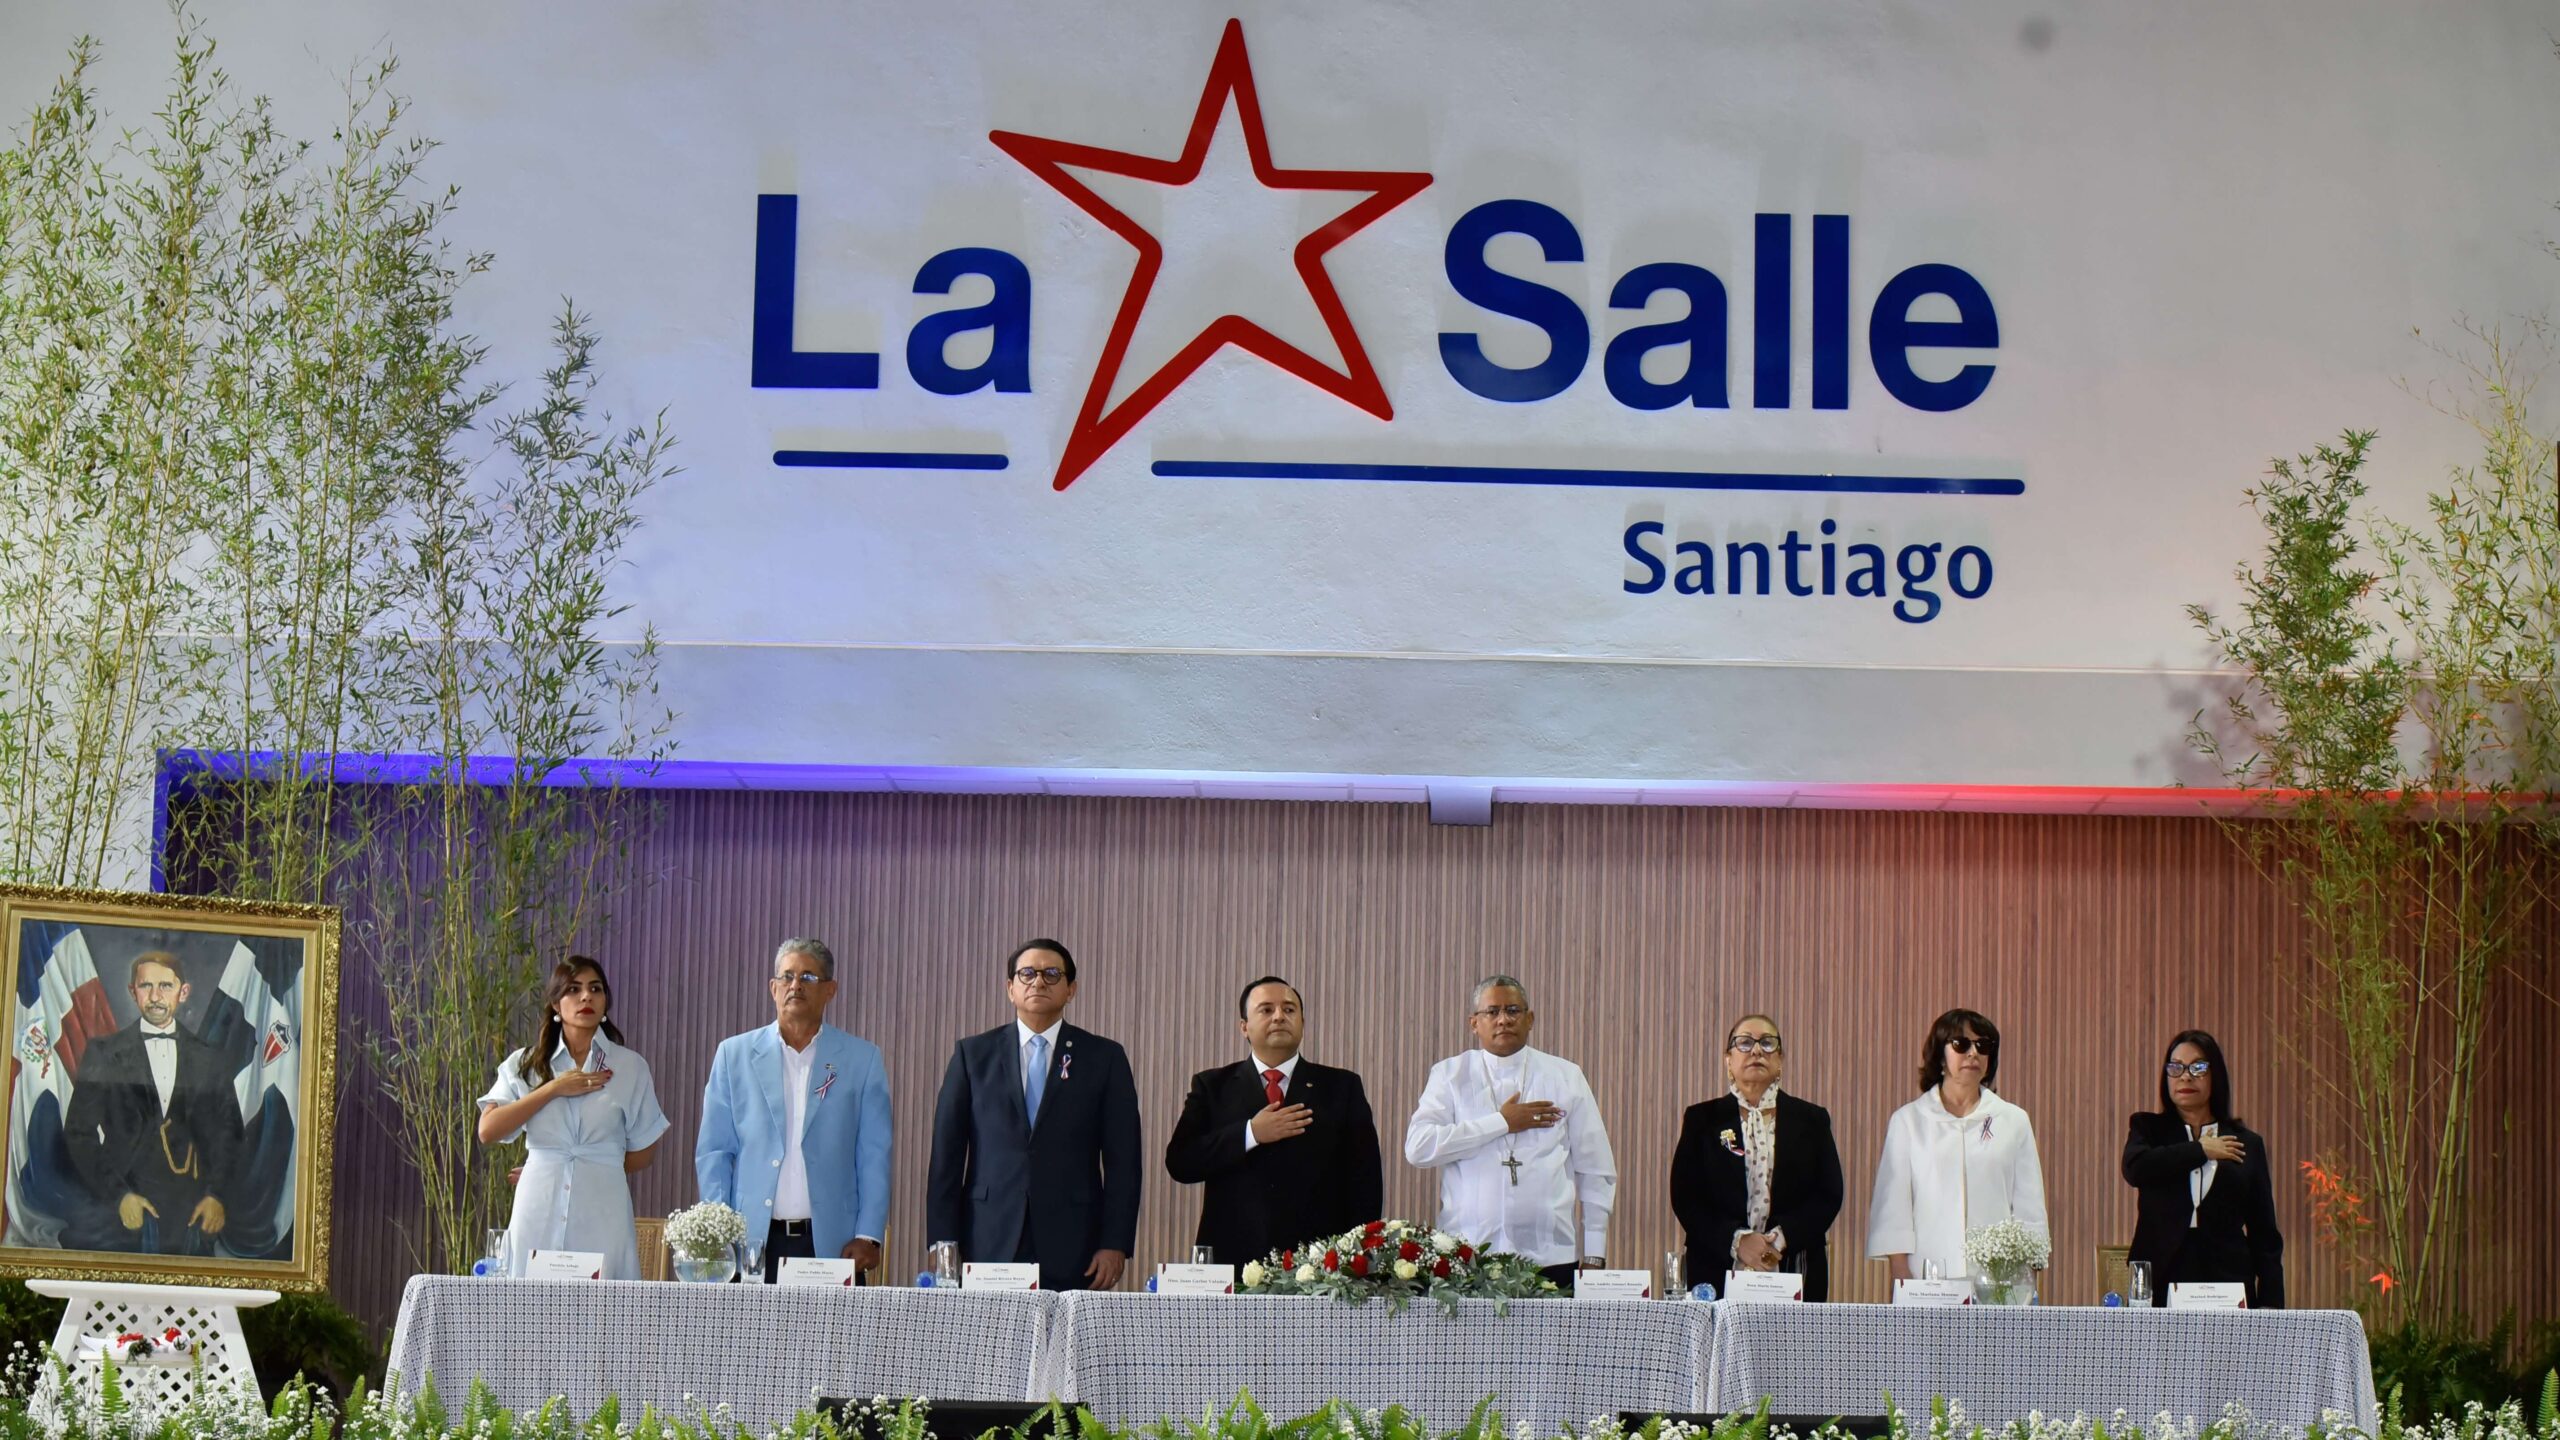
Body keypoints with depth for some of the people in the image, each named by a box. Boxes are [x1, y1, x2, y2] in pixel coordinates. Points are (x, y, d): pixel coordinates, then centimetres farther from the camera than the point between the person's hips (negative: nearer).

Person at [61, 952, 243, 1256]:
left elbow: (228, 1135, 14)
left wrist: (216, 1195, -2)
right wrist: (118, 1195, -9)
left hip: (192, 1213, 2)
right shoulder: (104, 1054, 6)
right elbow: (79, 1134, 2)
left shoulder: (209, 1061, 13)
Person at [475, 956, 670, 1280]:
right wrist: (553, 1090, -6)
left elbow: (643, 1152, 11)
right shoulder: (525, 1065, 10)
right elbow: (488, 1131, -3)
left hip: (601, 1215, -1)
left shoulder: (629, 1067, 7)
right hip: (540, 1214, 1)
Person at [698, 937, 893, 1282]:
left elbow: (874, 1157, 5)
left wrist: (868, 1236, -4)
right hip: (752, 1241, 1)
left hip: (830, 1242, -1)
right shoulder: (735, 1054, 10)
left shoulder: (862, 1059, 8)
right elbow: (713, 1152, 9)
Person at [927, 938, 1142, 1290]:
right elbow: (946, 1156, 8)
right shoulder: (973, 1054, 11)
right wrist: (943, 1246, 1)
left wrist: (1115, 1246, -4)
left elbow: (1122, 1160, 5)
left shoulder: (1104, 1058, 9)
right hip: (989, 1246, 1)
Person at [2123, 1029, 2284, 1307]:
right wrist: (2200, 1151, -3)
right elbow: (2135, 1168, -12)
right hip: (2161, 1282, -1)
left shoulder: (2247, 1144, 14)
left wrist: (2270, 1304, 3)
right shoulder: (2148, 1128, 13)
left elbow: (2265, 1235, 12)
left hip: (2227, 1278, 1)